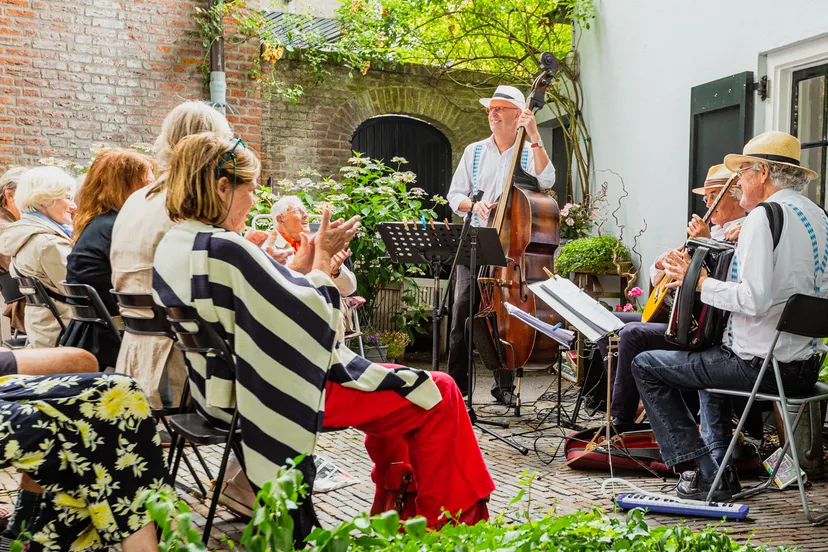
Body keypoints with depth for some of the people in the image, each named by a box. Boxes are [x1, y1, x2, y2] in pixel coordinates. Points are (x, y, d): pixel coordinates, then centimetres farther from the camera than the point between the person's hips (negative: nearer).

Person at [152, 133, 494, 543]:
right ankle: (443, 522, 13)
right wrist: (323, 256, -7)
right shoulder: (225, 249, -26)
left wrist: (303, 262, 5)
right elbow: (310, 319, -20)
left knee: (385, 379, 28)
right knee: (439, 394, -2)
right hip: (279, 393, -11)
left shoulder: (172, 247, 4)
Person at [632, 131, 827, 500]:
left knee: (646, 365, 4)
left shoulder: (763, 216, -17)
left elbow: (754, 300, -26)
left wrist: (700, 282, -12)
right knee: (710, 358, 35)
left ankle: (707, 473, 3)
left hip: (759, 366, -9)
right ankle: (720, 462, 29)